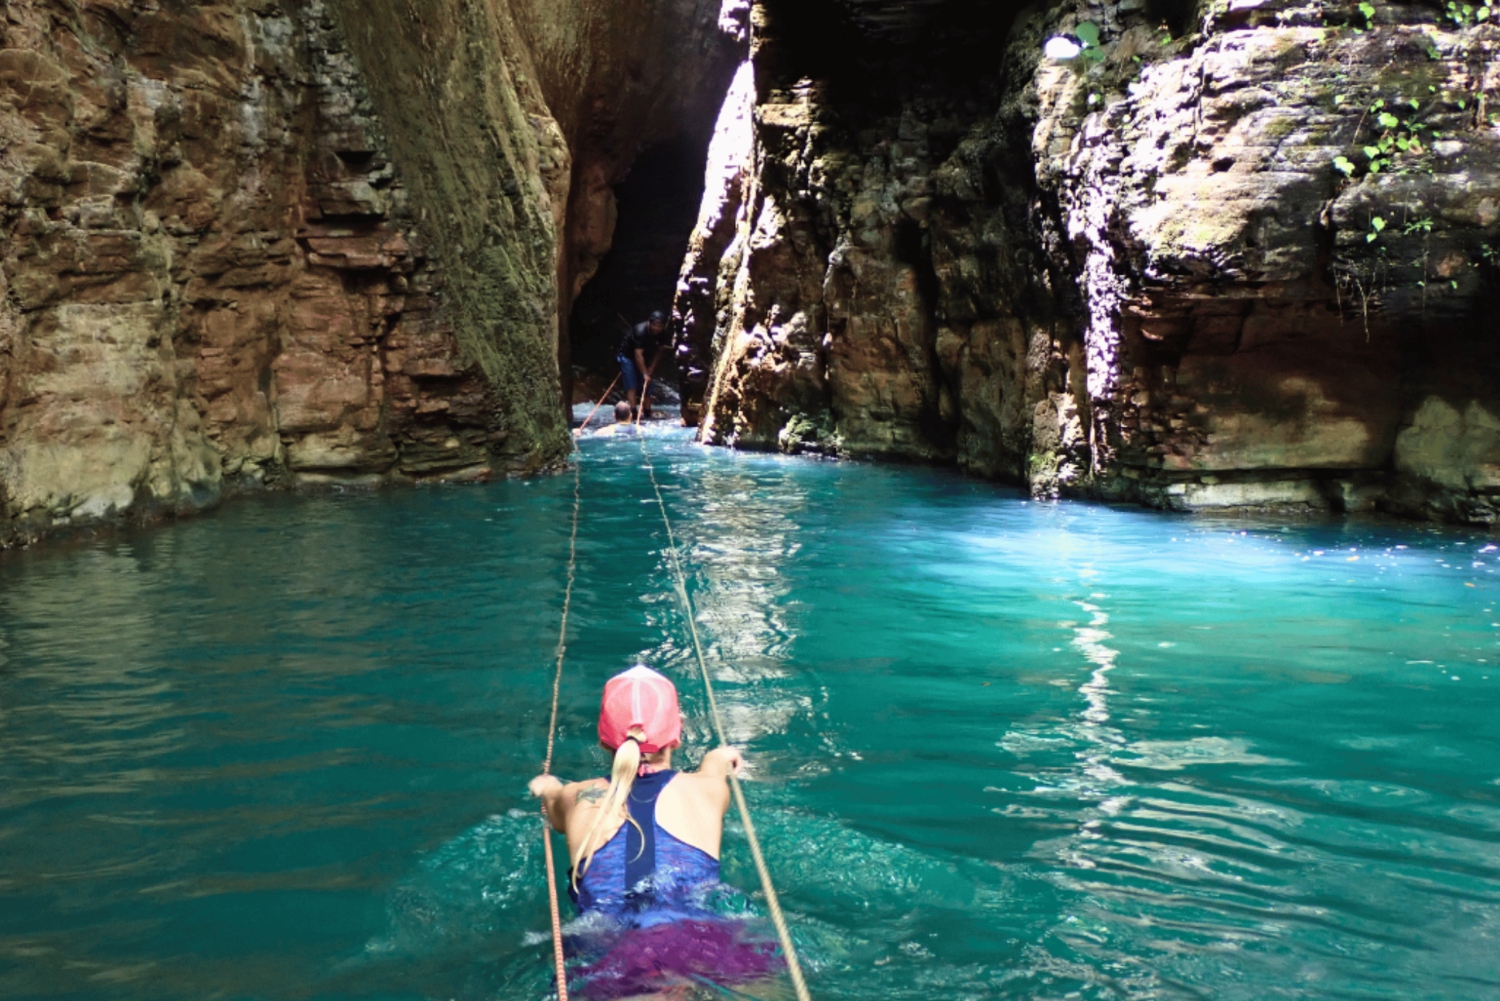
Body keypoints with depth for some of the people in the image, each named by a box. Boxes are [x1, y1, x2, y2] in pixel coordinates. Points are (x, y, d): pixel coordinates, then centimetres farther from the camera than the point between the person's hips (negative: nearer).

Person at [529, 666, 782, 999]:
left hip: (609, 968, 1)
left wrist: (547, 788, 68)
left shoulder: (578, 799, 17)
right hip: (704, 950, 0)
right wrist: (718, 762, 70)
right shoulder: (708, 788, 17)